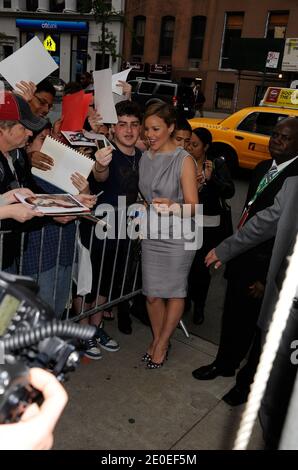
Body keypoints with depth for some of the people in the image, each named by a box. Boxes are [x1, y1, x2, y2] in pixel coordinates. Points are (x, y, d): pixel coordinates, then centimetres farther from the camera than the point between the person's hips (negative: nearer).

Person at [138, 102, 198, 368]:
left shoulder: (184, 160, -13)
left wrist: (173, 207, -35)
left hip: (178, 237, -5)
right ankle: (158, 339, 32)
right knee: (152, 294, 10)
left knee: (174, 292, 8)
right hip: (151, 235, 5)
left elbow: (193, 207, -17)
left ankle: (162, 343, 28)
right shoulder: (145, 158, 6)